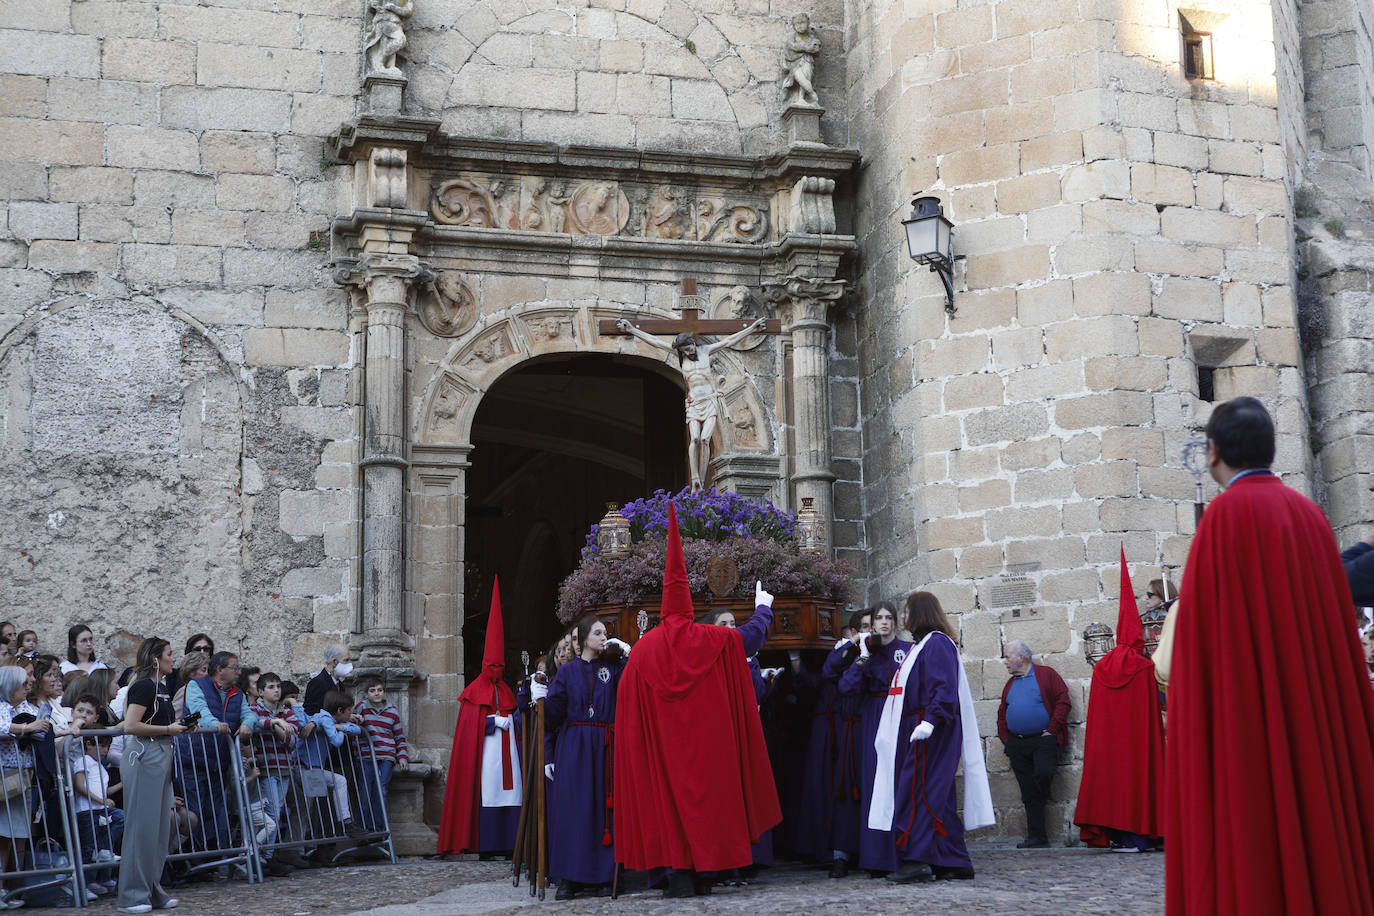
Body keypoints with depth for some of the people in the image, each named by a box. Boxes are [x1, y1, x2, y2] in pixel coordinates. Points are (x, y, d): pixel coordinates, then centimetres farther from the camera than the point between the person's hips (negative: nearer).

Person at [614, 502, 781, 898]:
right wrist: (762, 608, 34)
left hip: (664, 742, 0)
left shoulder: (645, 647, -5)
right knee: (705, 792, 8)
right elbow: (749, 635, 15)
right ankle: (701, 873, 9)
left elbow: (628, 699, 1)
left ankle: (678, 872, 2)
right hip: (707, 738, 1)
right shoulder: (713, 641, -3)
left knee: (670, 794, 5)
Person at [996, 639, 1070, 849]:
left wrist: (1052, 729, -11)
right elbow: (1002, 713, 23)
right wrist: (1005, 738, 10)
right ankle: (1037, 838, 5)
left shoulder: (1046, 674, 2)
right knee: (1028, 792, 2)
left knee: (1043, 774, -25)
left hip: (1043, 739, -5)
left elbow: (1063, 701, -5)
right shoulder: (1010, 684, 19)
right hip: (1017, 744, 5)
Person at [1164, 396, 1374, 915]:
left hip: (1242, 715, -6)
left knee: (1250, 839, -3)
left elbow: (1195, 620, -12)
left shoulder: (1227, 513, -9)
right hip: (1318, 711, 7)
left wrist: (1182, 710, -3)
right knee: (1318, 814, 11)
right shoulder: (1308, 513, 9)